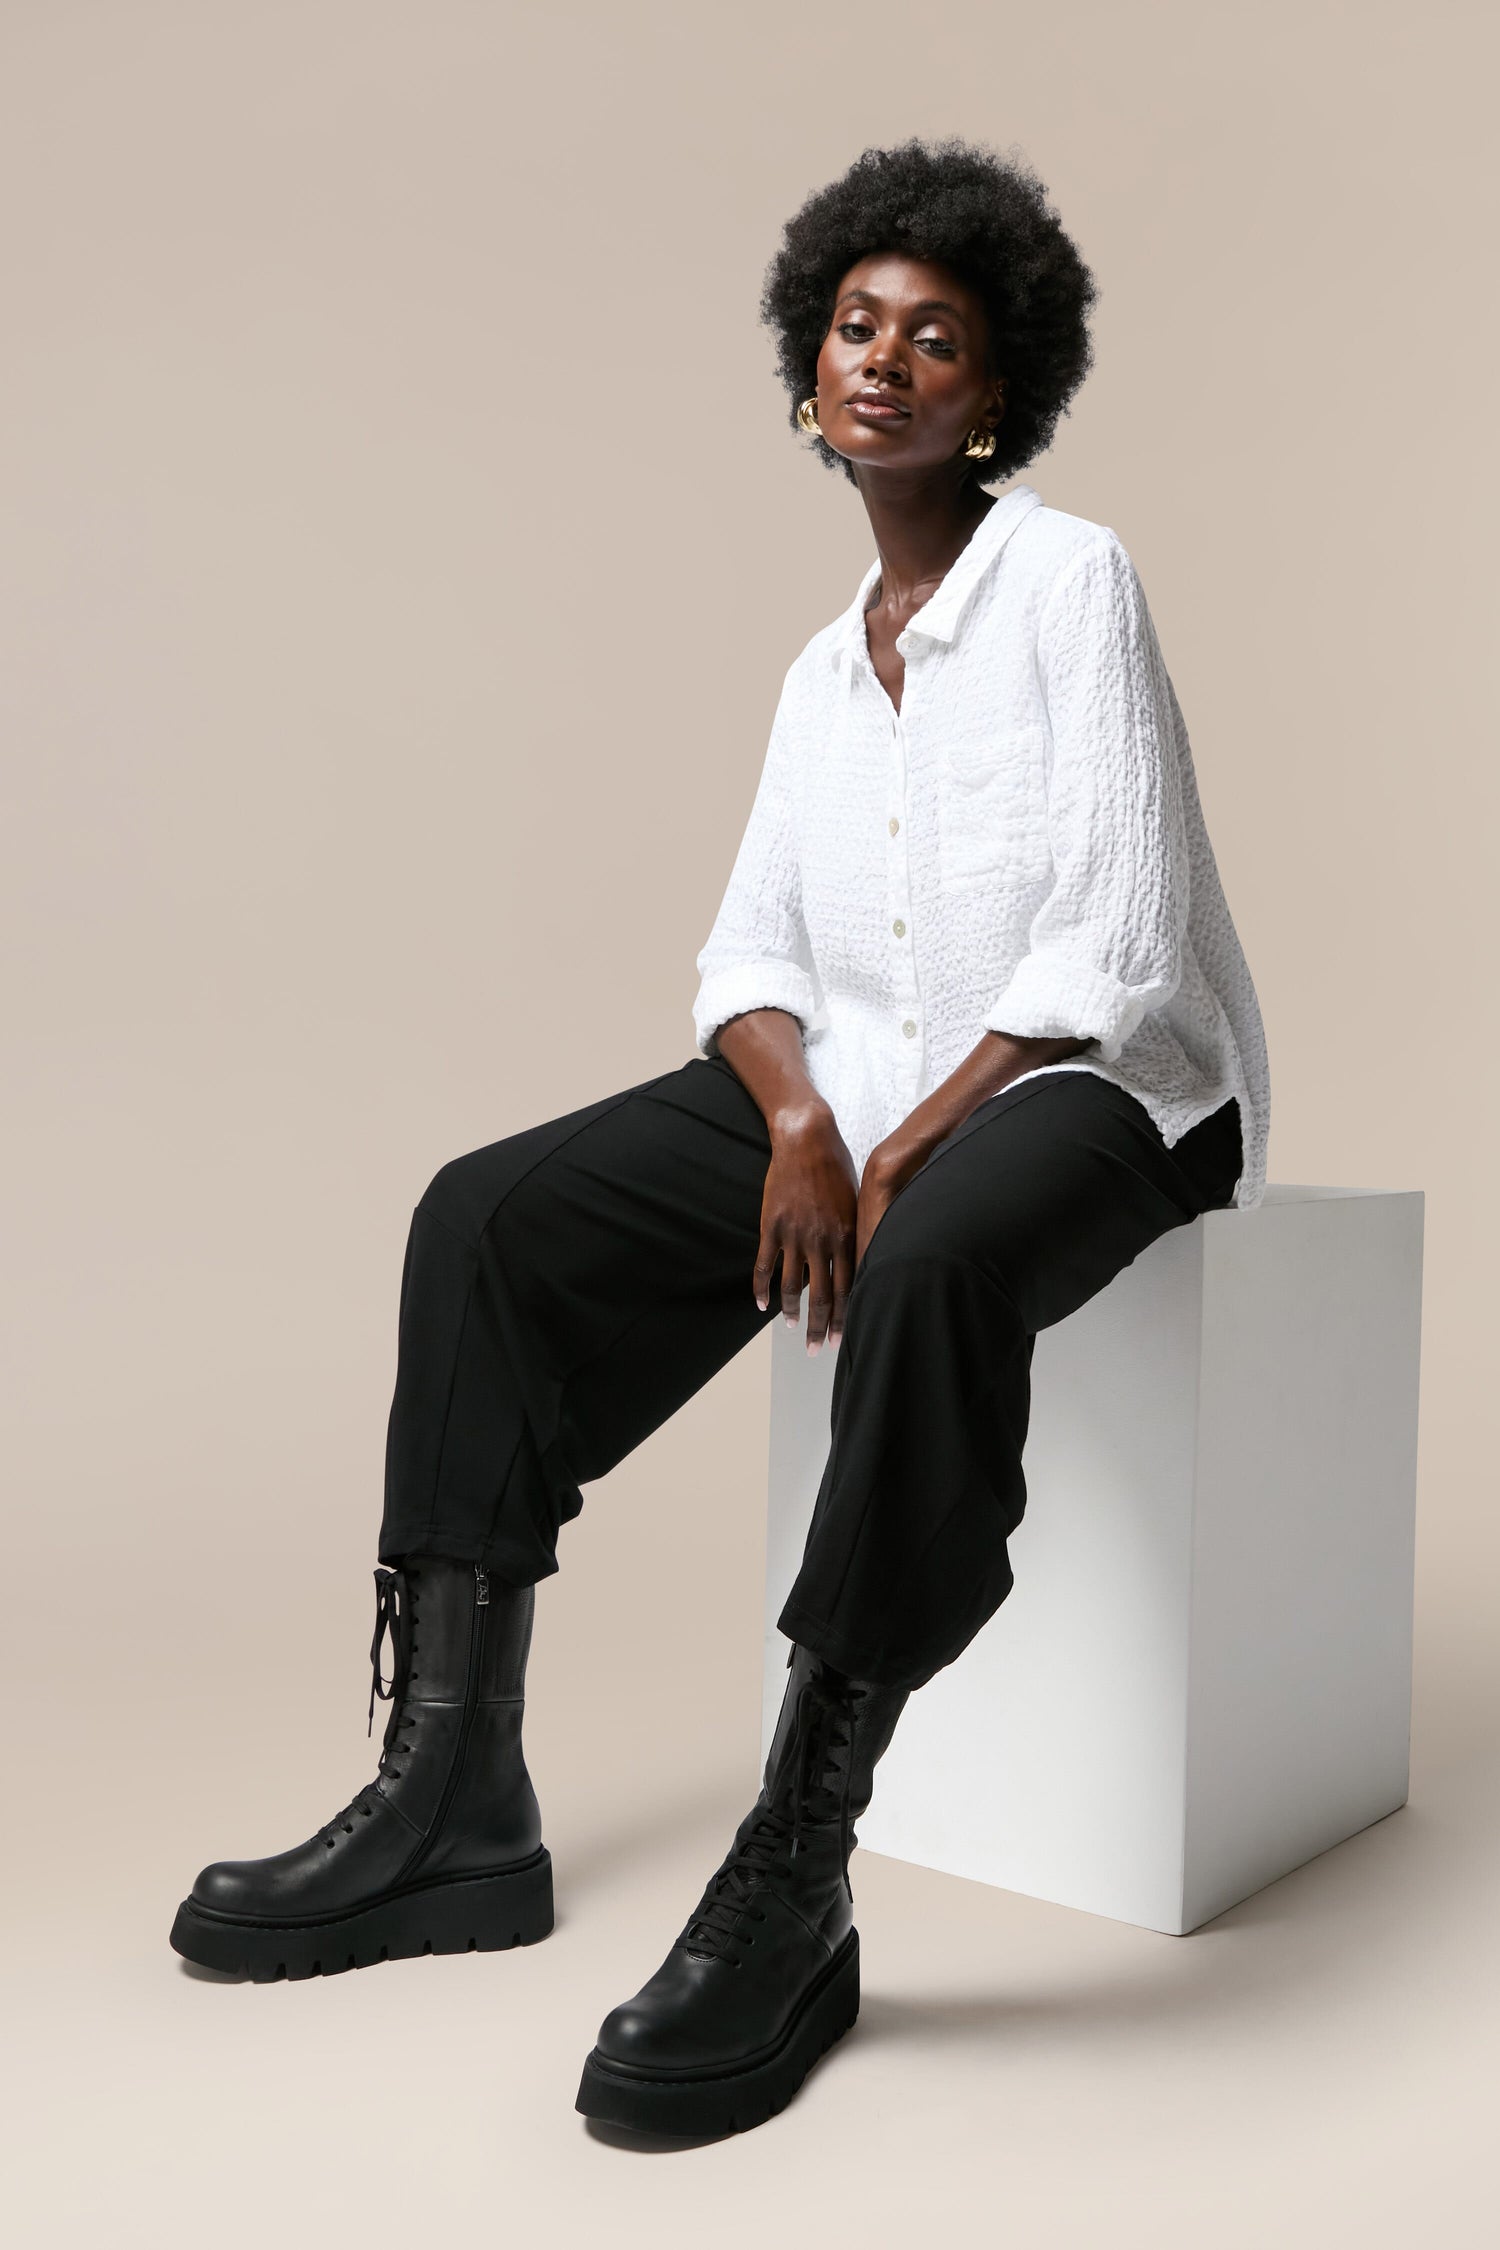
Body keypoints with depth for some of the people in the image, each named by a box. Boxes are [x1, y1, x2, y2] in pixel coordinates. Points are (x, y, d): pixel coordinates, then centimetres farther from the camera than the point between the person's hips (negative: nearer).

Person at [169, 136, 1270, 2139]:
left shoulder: (1072, 577, -4)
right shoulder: (824, 669, 16)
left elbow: (1116, 949, -13)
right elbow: (752, 949, 9)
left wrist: (905, 1152, -20)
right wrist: (799, 1122, -12)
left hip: (1091, 1084, -6)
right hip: (857, 1081, 7)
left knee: (929, 1272, -41)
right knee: (491, 1217, -11)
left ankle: (794, 1891, -32)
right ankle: (453, 1807, -12)